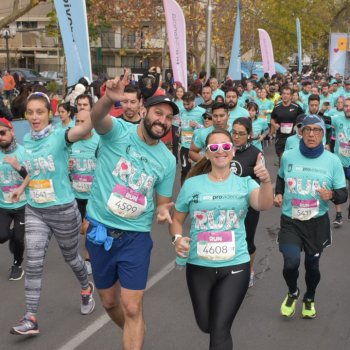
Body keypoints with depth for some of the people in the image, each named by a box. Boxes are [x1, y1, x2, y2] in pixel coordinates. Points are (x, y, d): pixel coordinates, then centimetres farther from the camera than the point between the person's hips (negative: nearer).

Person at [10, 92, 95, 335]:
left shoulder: (59, 136, -17)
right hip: (35, 211, 4)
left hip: (63, 210, -4)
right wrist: (23, 186, 29)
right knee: (34, 264, -1)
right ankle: (31, 318, 6)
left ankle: (86, 288, 45)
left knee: (70, 256, 16)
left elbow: (83, 130, -40)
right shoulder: (27, 140, 1)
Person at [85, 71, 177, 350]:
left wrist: (163, 211, -17)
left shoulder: (167, 160, -2)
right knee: (109, 301, 17)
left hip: (135, 236, 0)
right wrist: (109, 99, -56)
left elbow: (163, 201, 8)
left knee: (132, 308, -5)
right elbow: (97, 118, -34)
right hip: (100, 231, 0)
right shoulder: (118, 131, -10)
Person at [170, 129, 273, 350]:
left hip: (235, 266, -2)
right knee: (205, 326, 20)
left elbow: (264, 205, -21)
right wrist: (177, 238, -14)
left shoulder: (244, 184, -2)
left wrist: (266, 182, -40)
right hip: (199, 266, 2)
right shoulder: (192, 184, -1)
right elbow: (177, 219, 7)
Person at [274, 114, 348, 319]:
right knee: (291, 262, -17)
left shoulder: (332, 161, -7)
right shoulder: (288, 156, -2)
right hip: (290, 221, 0)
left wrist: (331, 195, -24)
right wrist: (279, 194, 1)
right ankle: (293, 293, 18)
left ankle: (310, 299, 45)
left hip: (317, 223, 0)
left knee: (312, 265, 14)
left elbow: (343, 194, -3)